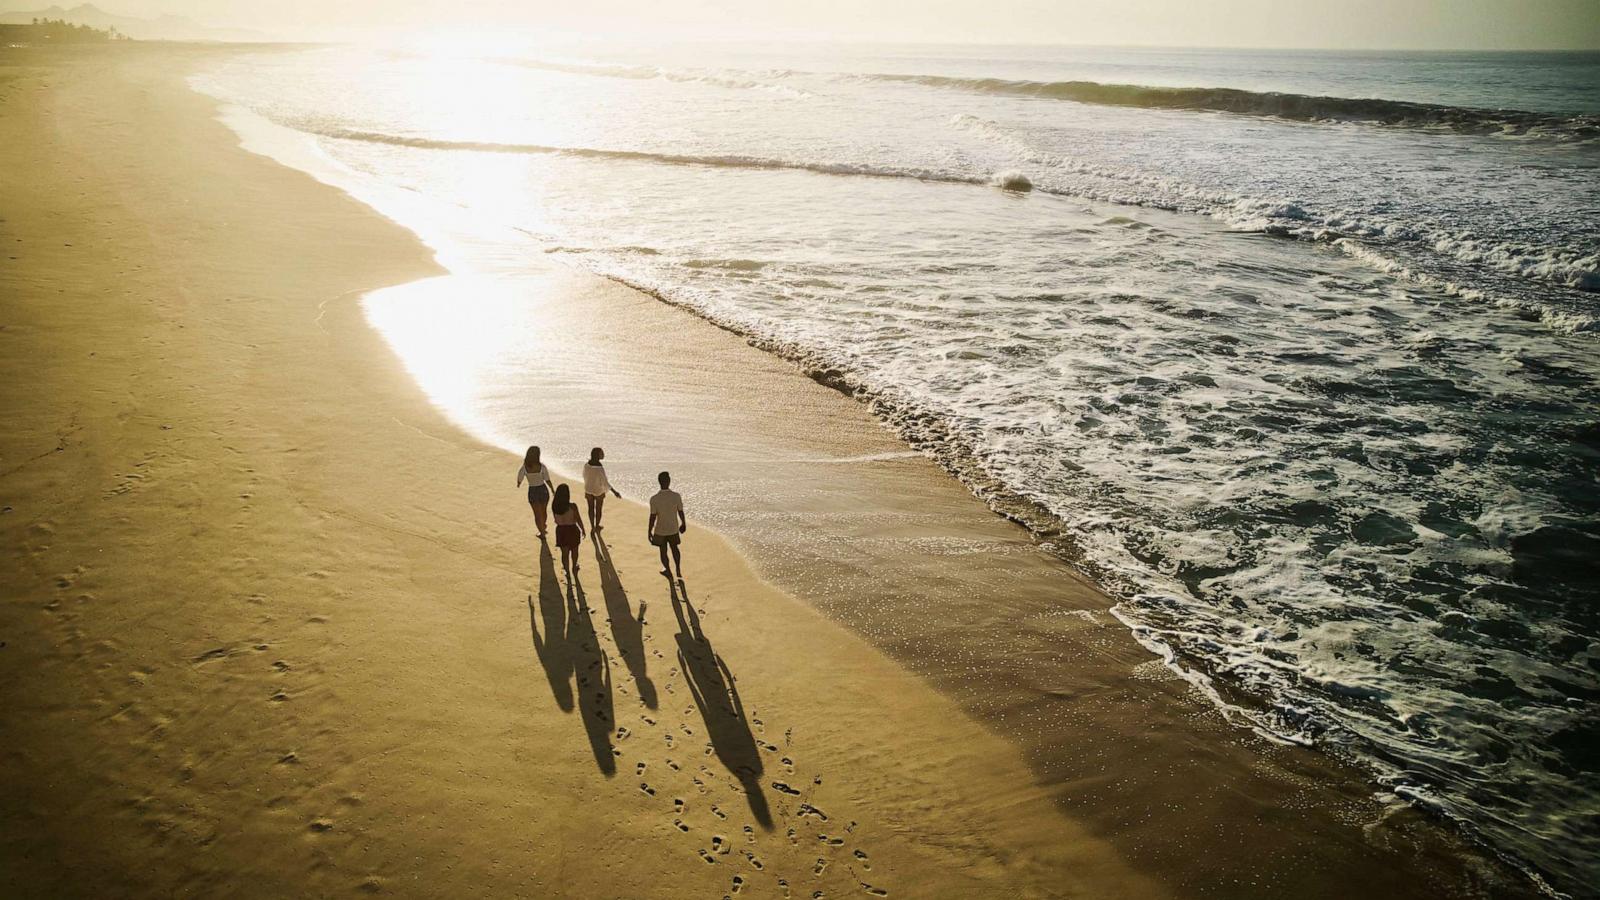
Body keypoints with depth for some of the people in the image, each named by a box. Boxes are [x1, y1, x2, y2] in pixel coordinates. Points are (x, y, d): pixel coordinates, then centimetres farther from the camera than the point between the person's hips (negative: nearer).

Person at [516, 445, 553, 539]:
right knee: (543, 511, 26)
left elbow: (519, 481, -9)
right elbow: (548, 481, -13)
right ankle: (543, 527, 49)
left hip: (532, 492, -1)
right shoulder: (542, 466, -18)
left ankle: (542, 533, 20)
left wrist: (518, 485, 16)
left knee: (537, 514, 17)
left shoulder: (524, 468, -16)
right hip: (543, 490, 1)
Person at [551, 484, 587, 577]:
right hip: (572, 530, -2)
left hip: (561, 530, 2)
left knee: (564, 552, 18)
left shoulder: (554, 506, -12)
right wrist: (583, 530, 1)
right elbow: (579, 520, -14)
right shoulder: (572, 506, -24)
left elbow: (556, 520, 2)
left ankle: (567, 571, 26)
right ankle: (574, 567, 44)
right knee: (574, 550, 24)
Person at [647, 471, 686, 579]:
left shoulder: (654, 499, -22)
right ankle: (678, 570, 28)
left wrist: (649, 532, -3)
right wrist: (684, 524, 12)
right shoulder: (676, 496, -17)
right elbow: (681, 512, -6)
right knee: (674, 548, 26)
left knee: (663, 551, 20)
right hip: (673, 529, 2)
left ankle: (668, 571, 36)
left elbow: (652, 517, -16)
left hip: (660, 530, -2)